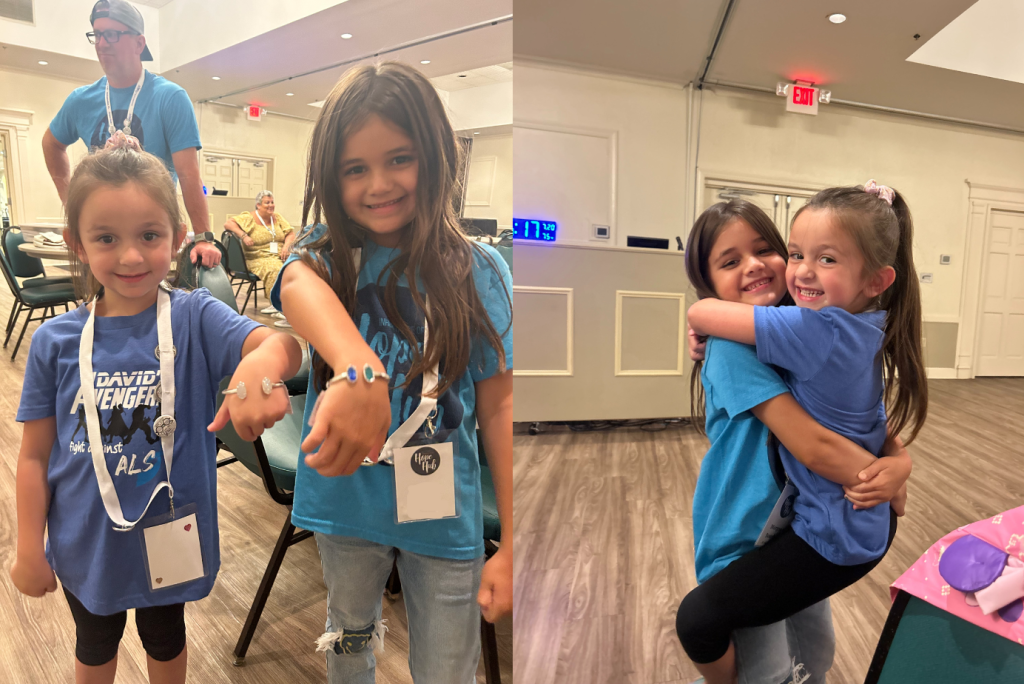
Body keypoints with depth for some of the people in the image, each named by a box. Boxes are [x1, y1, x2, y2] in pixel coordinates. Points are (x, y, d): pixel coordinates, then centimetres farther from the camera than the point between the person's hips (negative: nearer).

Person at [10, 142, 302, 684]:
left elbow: (282, 343, -38)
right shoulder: (55, 341, -12)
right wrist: (29, 550, -1)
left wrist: (262, 361, -61)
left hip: (169, 536, -1)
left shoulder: (195, 319, -19)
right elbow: (35, 455, -4)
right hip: (84, 542, 2)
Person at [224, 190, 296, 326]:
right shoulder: (249, 218, 4)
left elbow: (291, 233, 15)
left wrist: (286, 245, -6)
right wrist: (243, 235, -19)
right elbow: (228, 223, -5)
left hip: (280, 256, 5)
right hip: (260, 258, -4)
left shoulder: (277, 218, 19)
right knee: (275, 269, -38)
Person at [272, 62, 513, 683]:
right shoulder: (326, 254, -8)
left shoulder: (478, 271, -12)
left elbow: (499, 406, -10)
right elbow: (298, 287, -33)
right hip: (345, 498, 2)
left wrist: (511, 546, -10)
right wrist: (359, 371, -56)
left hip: (445, 515, -1)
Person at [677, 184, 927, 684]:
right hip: (872, 523, 10)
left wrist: (701, 325, -4)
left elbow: (701, 313, -27)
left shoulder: (818, 329, -30)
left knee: (696, 619, -5)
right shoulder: (867, 329, -3)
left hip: (835, 538, -10)